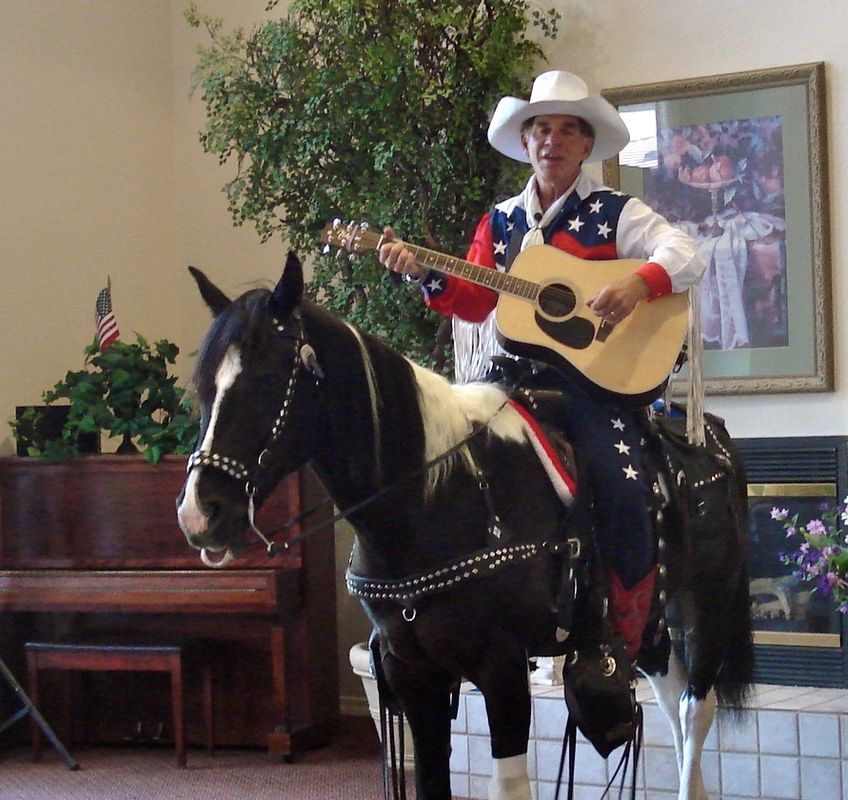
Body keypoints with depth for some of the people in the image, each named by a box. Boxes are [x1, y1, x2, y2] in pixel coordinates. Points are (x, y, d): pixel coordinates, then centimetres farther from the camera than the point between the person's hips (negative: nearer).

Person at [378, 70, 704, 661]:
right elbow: (475, 301, 13)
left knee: (621, 489, -25)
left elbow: (685, 254, -6)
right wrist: (425, 274, -4)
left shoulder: (615, 213, 6)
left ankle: (622, 644, -6)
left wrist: (639, 283, -24)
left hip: (594, 373, -4)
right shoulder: (501, 222, 19)